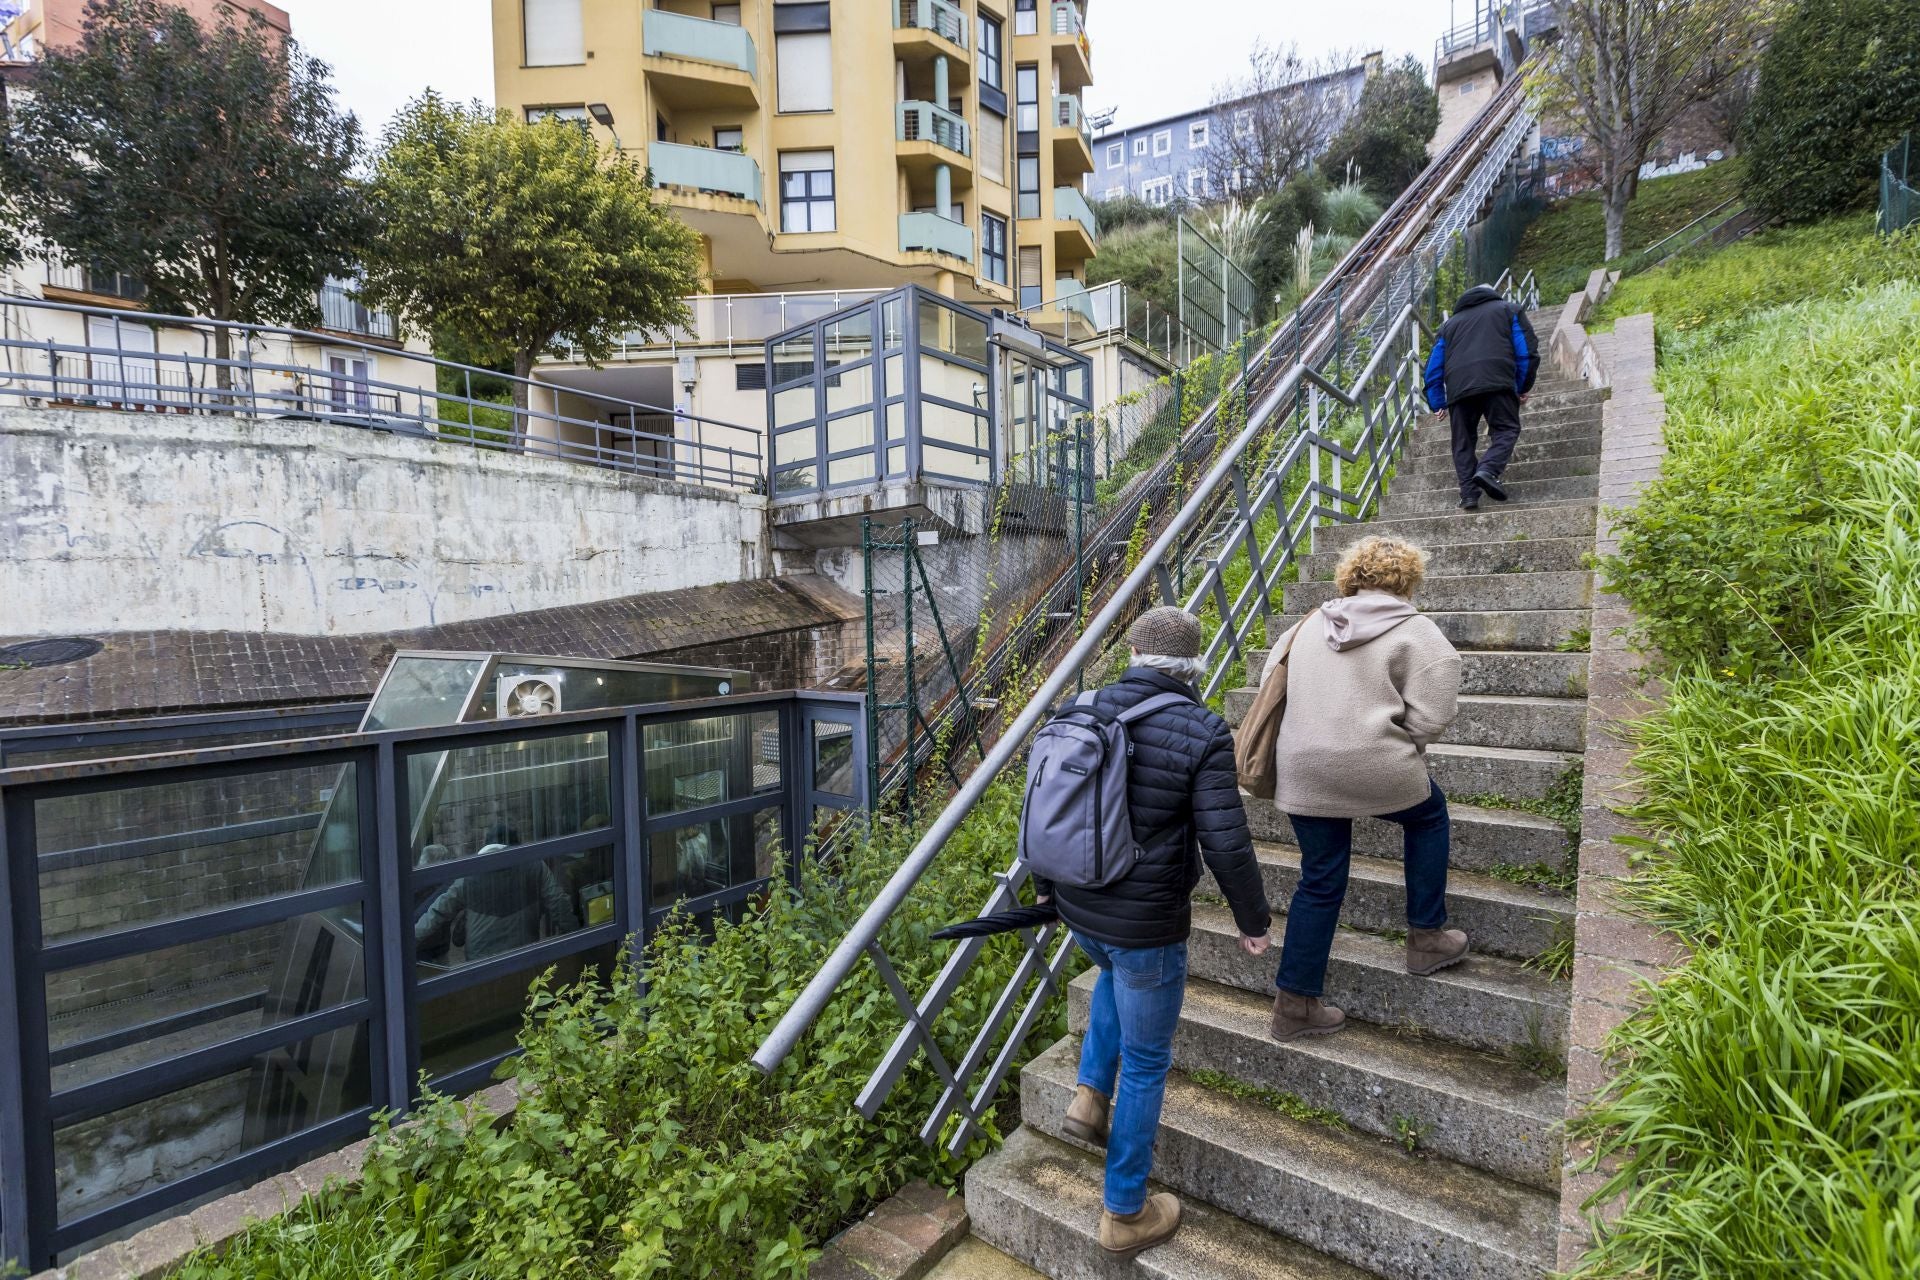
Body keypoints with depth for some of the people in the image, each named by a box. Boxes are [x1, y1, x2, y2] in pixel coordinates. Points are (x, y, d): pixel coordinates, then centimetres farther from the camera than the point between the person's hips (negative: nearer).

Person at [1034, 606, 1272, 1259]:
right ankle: (1126, 1214, 31)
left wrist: (1046, 885, 22)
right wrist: (1254, 920, 1)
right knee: (1146, 1064, 15)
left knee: (1117, 972, 38)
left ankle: (1091, 1093, 29)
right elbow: (1226, 844, -17)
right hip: (1146, 923, -5)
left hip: (1077, 906, 5)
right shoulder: (1203, 733, -17)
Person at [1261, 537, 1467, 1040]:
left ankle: (1296, 1001, 20)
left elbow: (1270, 681, 17)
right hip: (1376, 771, -4)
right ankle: (1426, 938, 36)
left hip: (1302, 774, 4)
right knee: (1429, 816, 29)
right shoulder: (1416, 631, -3)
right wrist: (1395, 741, 10)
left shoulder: (1310, 624, 11)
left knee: (1320, 884, 15)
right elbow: (1430, 718, -10)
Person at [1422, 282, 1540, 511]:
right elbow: (1527, 352, 14)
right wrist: (1523, 387, 21)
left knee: (1463, 442, 8)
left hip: (1458, 388, 2)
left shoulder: (1450, 323, 32)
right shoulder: (1509, 310, 26)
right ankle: (1488, 469, -22)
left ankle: (1469, 494, -2)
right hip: (1497, 382, -2)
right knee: (1506, 430, 4)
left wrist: (1437, 404, 28)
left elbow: (1434, 368, 24)